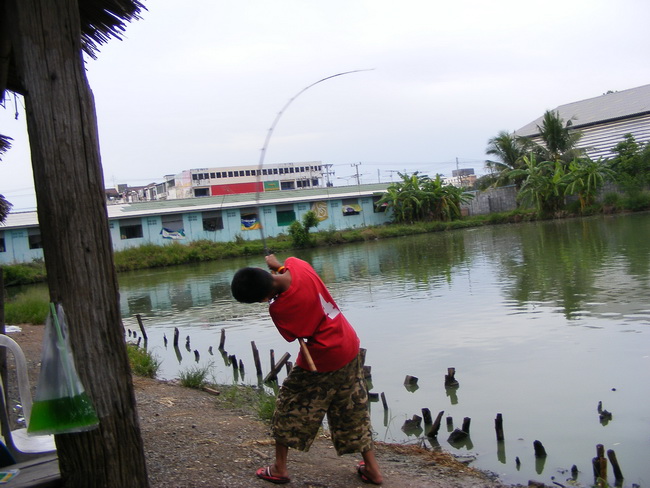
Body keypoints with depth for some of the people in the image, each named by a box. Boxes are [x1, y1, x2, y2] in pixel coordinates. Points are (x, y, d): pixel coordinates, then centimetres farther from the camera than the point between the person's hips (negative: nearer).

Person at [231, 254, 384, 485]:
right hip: (350, 347, 7)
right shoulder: (297, 265, -14)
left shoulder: (278, 309, -27)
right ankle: (372, 468, 25)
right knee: (354, 410, 19)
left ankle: (279, 468, 24)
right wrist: (276, 265, 24)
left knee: (289, 407, 14)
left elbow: (295, 336, -8)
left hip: (323, 361, -7)